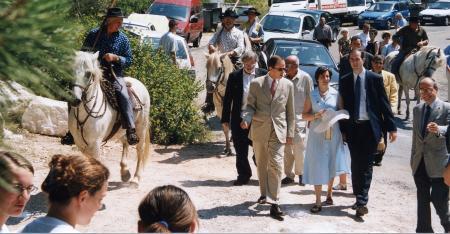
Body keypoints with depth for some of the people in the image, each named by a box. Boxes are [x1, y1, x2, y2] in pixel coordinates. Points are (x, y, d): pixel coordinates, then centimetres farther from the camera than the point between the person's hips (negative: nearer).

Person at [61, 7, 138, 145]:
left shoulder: (122, 38, 4)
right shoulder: (94, 34, 4)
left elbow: (129, 60, 5)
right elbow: (83, 53, 14)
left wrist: (116, 58, -14)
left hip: (114, 74, -1)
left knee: (123, 95, -28)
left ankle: (131, 130, -28)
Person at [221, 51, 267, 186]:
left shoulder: (263, 74, 1)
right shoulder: (234, 76, 4)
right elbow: (227, 99, 5)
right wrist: (225, 119, 2)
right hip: (239, 118, 2)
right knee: (240, 151, 8)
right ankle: (243, 176, 20)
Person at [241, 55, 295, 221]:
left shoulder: (288, 85, 3)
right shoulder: (256, 84, -1)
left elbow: (290, 111, 7)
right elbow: (250, 106, 2)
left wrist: (290, 133, 6)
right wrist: (246, 119, -19)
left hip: (278, 131, -1)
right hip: (259, 130, 1)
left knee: (275, 165, -10)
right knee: (261, 165, 13)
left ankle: (274, 204, -9)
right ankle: (264, 194, 33)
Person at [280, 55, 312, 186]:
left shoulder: (305, 78, -5)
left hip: (299, 118, -4)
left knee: (299, 147, -3)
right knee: (286, 148, 7)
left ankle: (301, 173, 12)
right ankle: (289, 175, 16)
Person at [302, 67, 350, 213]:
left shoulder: (335, 94, 5)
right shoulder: (311, 96, 2)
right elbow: (304, 115, 4)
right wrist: (315, 115, -14)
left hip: (333, 134, 1)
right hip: (317, 135, -1)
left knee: (331, 166, 9)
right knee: (317, 168, -4)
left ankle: (329, 194, 29)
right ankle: (318, 202, -1)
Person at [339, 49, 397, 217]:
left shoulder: (375, 78, 0)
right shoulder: (344, 80, 7)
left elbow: (384, 103, 0)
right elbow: (342, 105, 9)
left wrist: (391, 127, -4)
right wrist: (343, 129, 5)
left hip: (370, 127, -3)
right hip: (352, 127, 3)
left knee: (366, 165, -4)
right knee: (356, 165, 7)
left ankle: (362, 201, -4)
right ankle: (360, 199, 18)